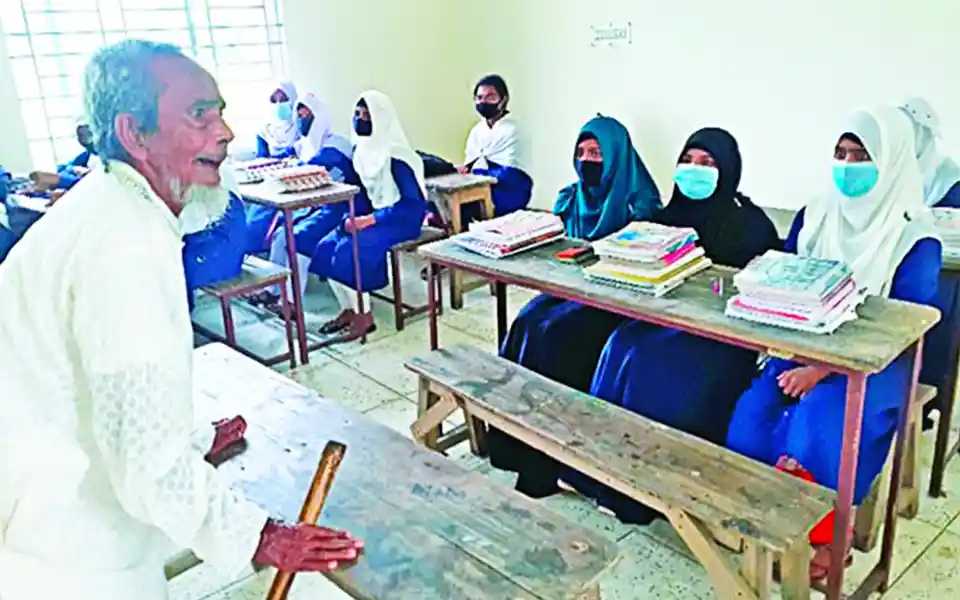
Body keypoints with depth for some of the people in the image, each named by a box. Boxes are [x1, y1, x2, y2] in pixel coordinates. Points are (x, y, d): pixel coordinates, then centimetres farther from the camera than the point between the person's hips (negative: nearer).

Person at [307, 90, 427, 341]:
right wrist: (353, 217, -7)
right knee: (326, 246, -8)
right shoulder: (363, 150, 6)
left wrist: (370, 220, -24)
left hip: (401, 219, -8)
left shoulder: (396, 157, -20)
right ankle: (348, 309, 2)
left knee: (349, 250, -25)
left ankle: (364, 316, -10)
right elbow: (363, 192, 13)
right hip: (373, 215, 8)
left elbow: (414, 202, -23)